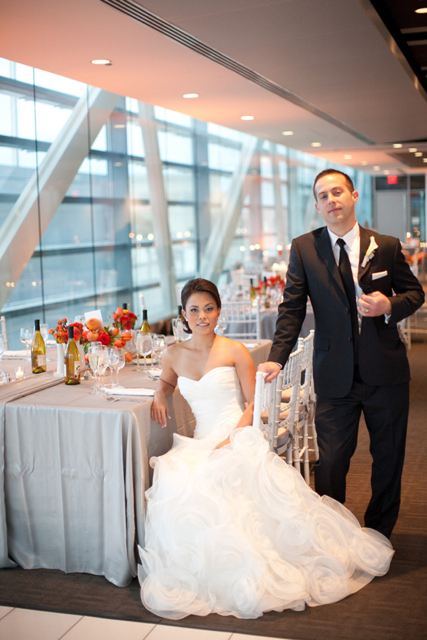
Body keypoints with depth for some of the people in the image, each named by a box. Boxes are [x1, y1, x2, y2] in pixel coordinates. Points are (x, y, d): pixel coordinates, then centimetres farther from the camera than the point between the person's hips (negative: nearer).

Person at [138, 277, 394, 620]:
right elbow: (167, 382, 32)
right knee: (178, 483, -30)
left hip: (239, 437, -3)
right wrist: (160, 396, 8)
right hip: (199, 442, 3)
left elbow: (253, 403, 1)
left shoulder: (235, 352, 0)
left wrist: (230, 438, -13)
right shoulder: (174, 355, 10)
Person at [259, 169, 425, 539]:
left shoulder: (386, 246, 1)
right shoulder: (304, 248, 0)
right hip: (335, 376, -1)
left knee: (389, 457, 13)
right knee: (330, 461, 3)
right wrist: (278, 358, -13)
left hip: (385, 371, 1)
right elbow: (292, 309, -2)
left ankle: (379, 532, 34)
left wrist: (390, 306, -13)